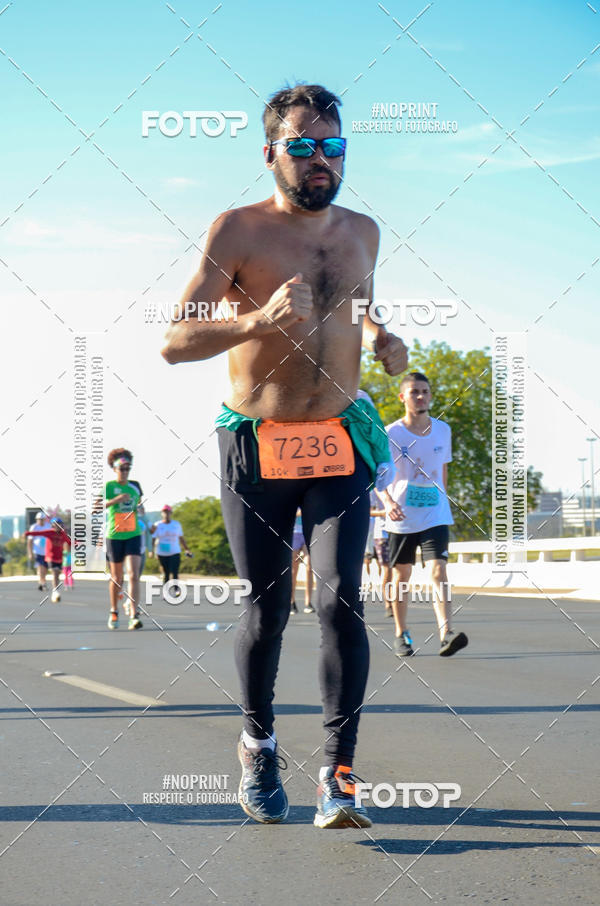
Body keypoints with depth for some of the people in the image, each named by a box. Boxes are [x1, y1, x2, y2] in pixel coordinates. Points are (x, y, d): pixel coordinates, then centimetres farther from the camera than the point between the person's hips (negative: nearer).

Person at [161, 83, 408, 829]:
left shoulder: (362, 232, 8)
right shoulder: (238, 230, -7)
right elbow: (175, 342, -14)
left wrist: (379, 338, 3)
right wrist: (259, 320, -30)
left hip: (340, 445, 3)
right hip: (256, 447, -2)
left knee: (341, 600, -11)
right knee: (266, 607, 6)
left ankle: (338, 769, -5)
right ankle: (258, 744, 29)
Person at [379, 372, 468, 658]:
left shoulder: (443, 430, 5)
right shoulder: (391, 434, -6)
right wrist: (388, 501, -23)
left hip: (435, 516, 1)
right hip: (401, 518, -1)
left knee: (439, 571, -13)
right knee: (401, 575, 9)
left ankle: (446, 635, -23)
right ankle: (401, 634, 23)